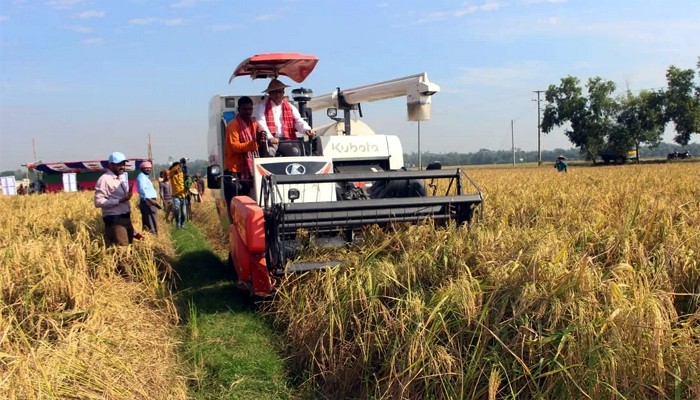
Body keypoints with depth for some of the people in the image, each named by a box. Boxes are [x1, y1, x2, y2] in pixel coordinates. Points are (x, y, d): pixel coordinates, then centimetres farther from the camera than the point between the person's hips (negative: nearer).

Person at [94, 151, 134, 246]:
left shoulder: (124, 176, 15)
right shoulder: (104, 179, -11)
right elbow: (98, 202, -18)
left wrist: (128, 194, 5)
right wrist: (120, 200, -22)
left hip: (126, 217, 8)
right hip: (114, 219, -8)